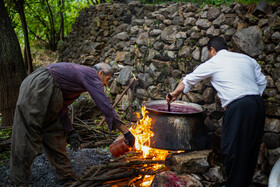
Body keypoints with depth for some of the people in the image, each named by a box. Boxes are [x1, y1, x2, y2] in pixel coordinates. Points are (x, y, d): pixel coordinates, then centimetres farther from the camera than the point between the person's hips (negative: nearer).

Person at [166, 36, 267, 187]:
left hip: (238, 108, -7)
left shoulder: (212, 63, 6)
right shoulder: (247, 59, 20)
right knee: (250, 149, 16)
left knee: (231, 149, 3)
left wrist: (174, 94, 29)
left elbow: (188, 80, 15)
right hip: (258, 105, 7)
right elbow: (262, 82, 18)